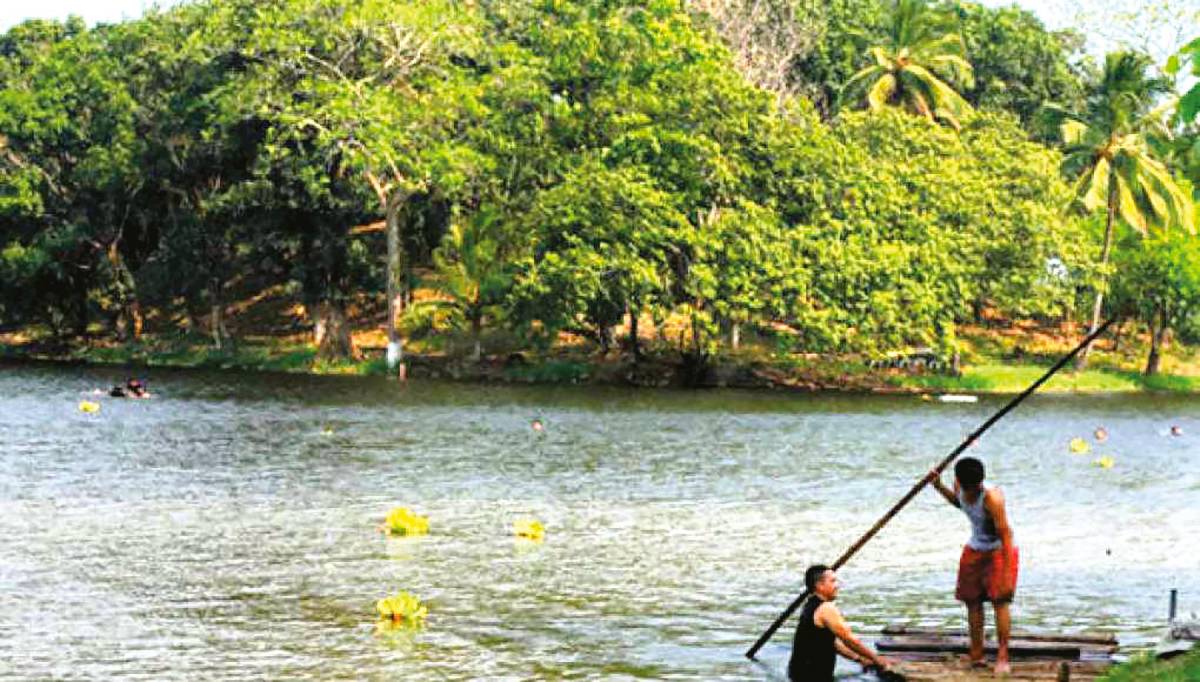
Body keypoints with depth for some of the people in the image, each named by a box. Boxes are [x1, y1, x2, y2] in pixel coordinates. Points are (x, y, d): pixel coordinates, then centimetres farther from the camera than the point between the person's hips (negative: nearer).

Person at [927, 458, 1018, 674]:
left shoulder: (992, 498, -30)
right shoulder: (960, 490, -7)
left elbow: (1005, 534, -29)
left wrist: (1007, 573, -31)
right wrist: (939, 487, 4)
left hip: (998, 551, -8)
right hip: (974, 550, 8)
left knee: (1000, 600, -15)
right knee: (972, 601, 7)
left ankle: (1002, 656, -16)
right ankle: (976, 654, 16)